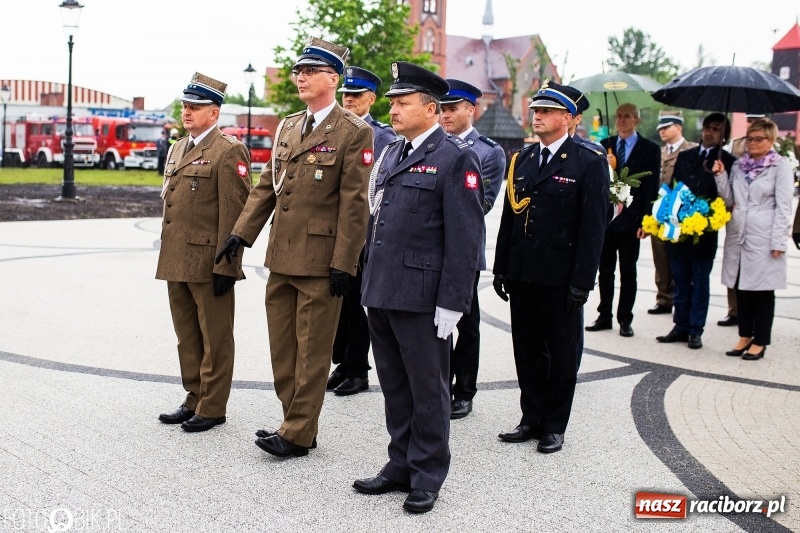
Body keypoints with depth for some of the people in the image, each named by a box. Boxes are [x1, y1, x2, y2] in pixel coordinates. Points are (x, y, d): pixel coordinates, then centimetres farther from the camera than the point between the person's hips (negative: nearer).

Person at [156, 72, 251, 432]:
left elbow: (233, 213, -15)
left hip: (208, 263, -8)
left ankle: (212, 407, 12)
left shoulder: (228, 152, -10)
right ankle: (194, 399, 27)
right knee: (187, 337, 16)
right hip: (177, 263, 8)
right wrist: (167, 258, 18)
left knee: (215, 340, 3)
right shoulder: (177, 149, 16)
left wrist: (225, 266, -18)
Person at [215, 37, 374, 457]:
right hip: (281, 258, 8)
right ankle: (295, 421, 26)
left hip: (320, 261, -7)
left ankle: (298, 436, 11)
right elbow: (266, 186, 16)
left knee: (312, 352, 2)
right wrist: (241, 233, 6)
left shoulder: (353, 133, -8)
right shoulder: (287, 127, 14)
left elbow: (354, 204, -12)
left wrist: (343, 264, -15)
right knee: (282, 348, 14)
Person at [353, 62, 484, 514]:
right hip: (382, 293, 8)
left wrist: (451, 303, -17)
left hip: (422, 298, -7)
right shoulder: (391, 155, 15)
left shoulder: (456, 158, -9)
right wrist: (370, 281, 15)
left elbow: (465, 237, -14)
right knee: (395, 387, 16)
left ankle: (428, 477, 18)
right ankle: (401, 466, 29)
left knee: (428, 389, 5)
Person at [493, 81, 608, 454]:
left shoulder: (589, 163, -6)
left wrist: (582, 281, -15)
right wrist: (501, 268, 8)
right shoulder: (522, 159, 11)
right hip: (522, 274, 5)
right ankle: (531, 419, 24)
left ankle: (554, 426, 17)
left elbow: (593, 227, -10)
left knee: (562, 353, 7)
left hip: (560, 278, -5)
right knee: (527, 350, 12)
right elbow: (509, 216, 12)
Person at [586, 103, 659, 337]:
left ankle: (625, 319, 15)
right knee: (605, 270, 10)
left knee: (628, 272, 6)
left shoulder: (650, 149, 0)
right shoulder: (605, 145, 8)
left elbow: (652, 187, -4)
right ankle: (604, 316, 20)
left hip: (630, 219, -3)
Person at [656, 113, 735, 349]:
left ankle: (696, 330, 11)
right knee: (681, 283, 11)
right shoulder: (684, 157, 13)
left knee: (700, 283, 5)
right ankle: (681, 327, 18)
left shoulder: (727, 162, -2)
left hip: (704, 232, -4)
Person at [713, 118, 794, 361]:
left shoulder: (780, 167, -3)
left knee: (763, 289, 2)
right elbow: (729, 200, 12)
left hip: (763, 238, -5)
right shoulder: (739, 165, 12)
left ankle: (760, 342, 11)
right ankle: (745, 336, 20)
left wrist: (778, 241, -12)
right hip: (738, 236, 5)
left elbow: (783, 206, -6)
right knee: (741, 286, 9)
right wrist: (720, 176, -2)